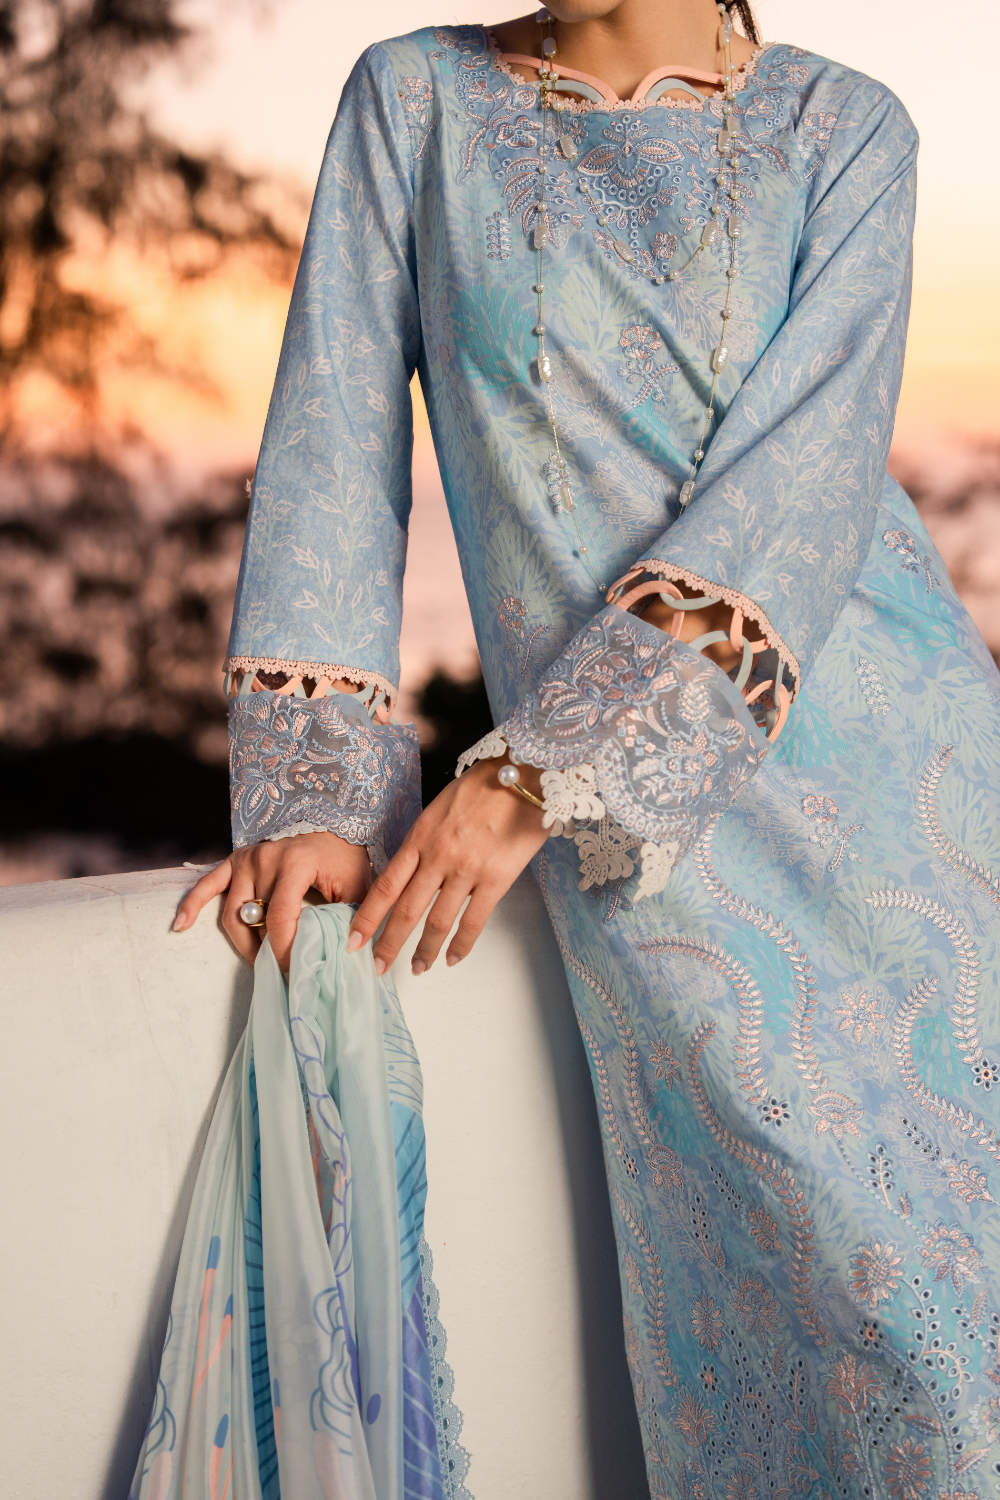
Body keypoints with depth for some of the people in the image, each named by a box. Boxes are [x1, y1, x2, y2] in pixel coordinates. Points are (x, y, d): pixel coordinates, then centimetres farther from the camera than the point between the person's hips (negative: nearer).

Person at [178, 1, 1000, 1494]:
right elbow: (337, 445, 6)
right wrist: (318, 794, -5)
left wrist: (538, 771, -18)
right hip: (651, 827, -1)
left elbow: (807, 472, -8)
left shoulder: (846, 129, 5)